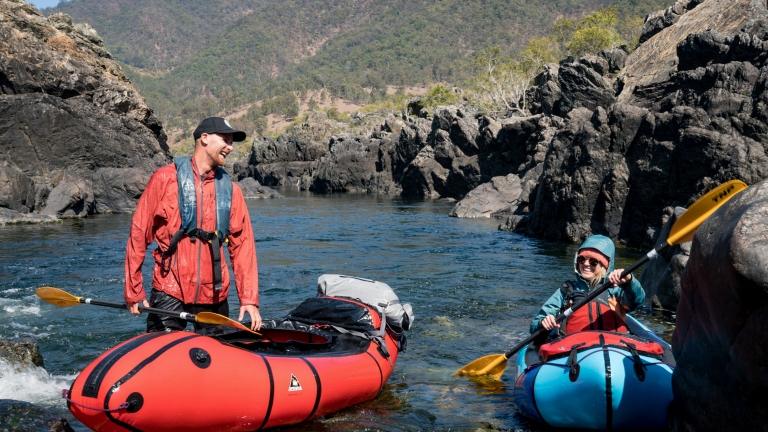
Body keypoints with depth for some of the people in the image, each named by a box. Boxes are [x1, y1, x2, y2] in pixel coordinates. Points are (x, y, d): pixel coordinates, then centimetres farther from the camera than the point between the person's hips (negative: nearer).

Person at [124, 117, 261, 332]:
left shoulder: (230, 190, 9)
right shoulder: (166, 178, 0)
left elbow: (243, 245, 6)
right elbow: (138, 233, 0)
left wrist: (249, 299, 0)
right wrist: (133, 291, -2)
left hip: (214, 296, 3)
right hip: (169, 292, -3)